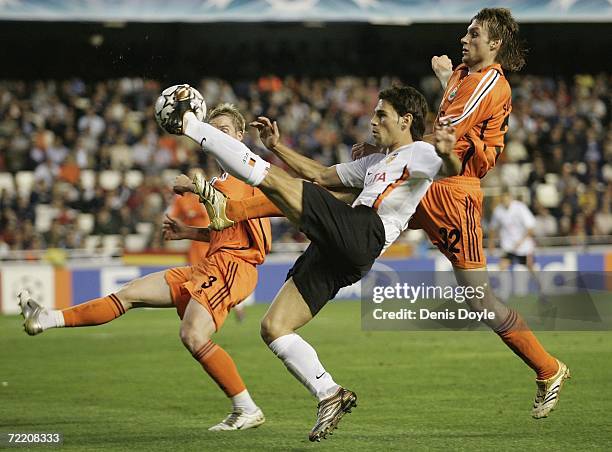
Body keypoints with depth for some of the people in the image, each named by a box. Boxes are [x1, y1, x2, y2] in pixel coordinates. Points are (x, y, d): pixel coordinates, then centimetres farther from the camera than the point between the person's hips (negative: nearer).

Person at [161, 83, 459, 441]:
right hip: (334, 251, 9)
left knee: (271, 178, -15)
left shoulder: (419, 153, 7)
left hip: (363, 234, -9)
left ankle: (189, 124, -10)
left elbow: (453, 170, -14)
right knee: (273, 328, 2)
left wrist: (447, 153, -37)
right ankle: (330, 396, 1)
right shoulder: (375, 163, 36)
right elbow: (321, 175, 41)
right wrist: (278, 146, 35)